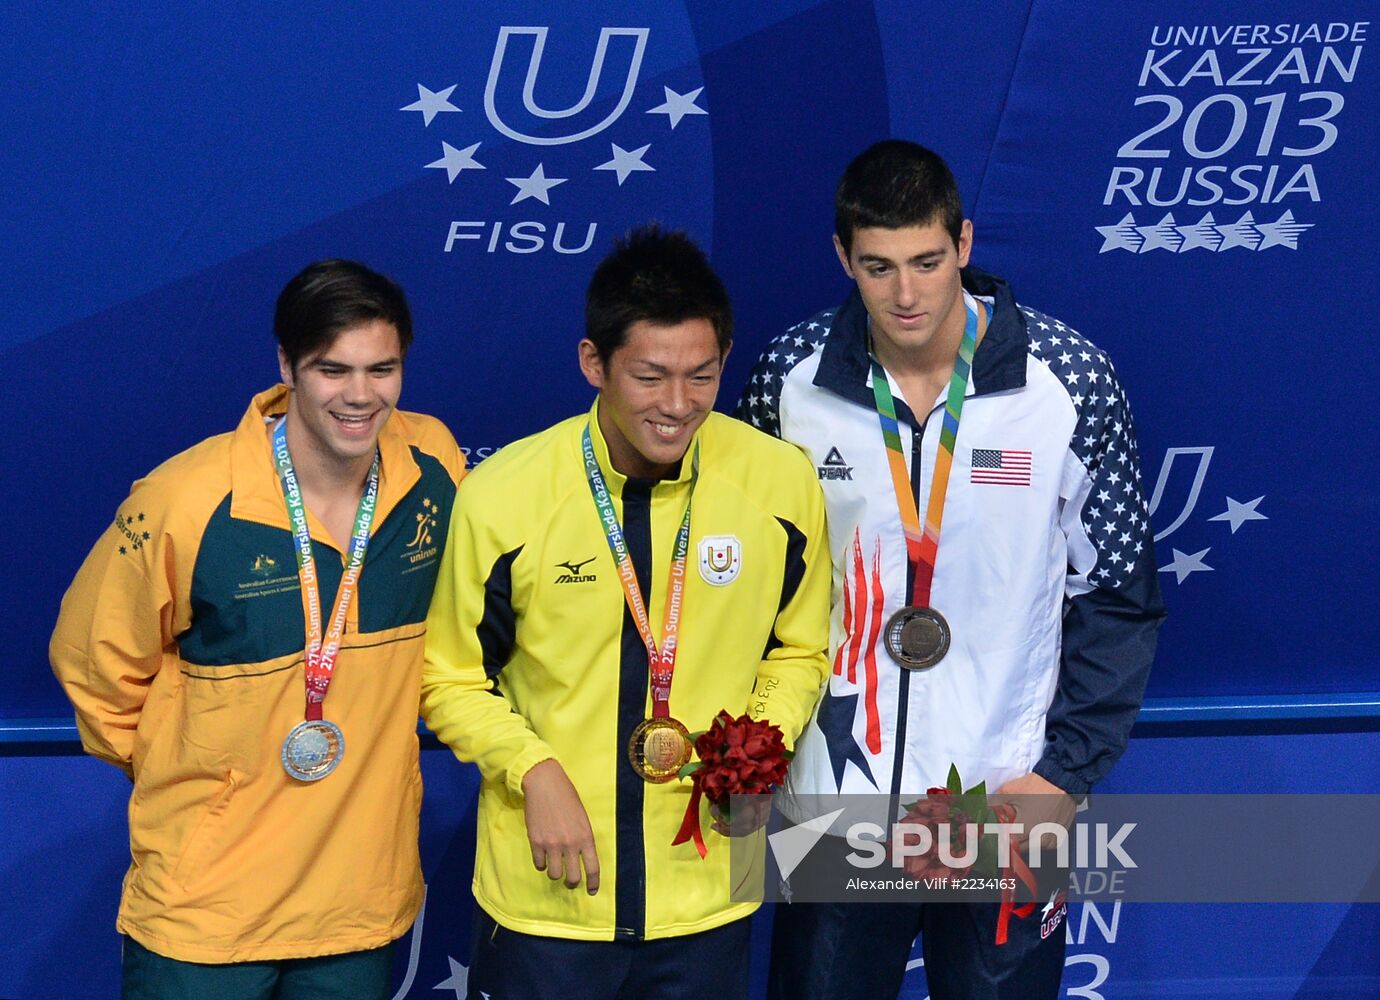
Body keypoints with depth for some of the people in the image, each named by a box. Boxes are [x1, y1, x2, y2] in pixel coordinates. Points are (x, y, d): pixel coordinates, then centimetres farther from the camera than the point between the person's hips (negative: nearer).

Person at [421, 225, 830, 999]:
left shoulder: (782, 483, -6)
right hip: (546, 895, -1)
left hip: (707, 899, 2)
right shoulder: (502, 497, -11)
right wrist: (535, 770, -15)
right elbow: (453, 680, 0)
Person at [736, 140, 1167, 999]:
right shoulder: (789, 378, -4)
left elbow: (1118, 599, -1)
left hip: (1009, 802, -1)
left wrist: (1066, 771, -8)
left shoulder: (1070, 380, -9)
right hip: (833, 798, 1)